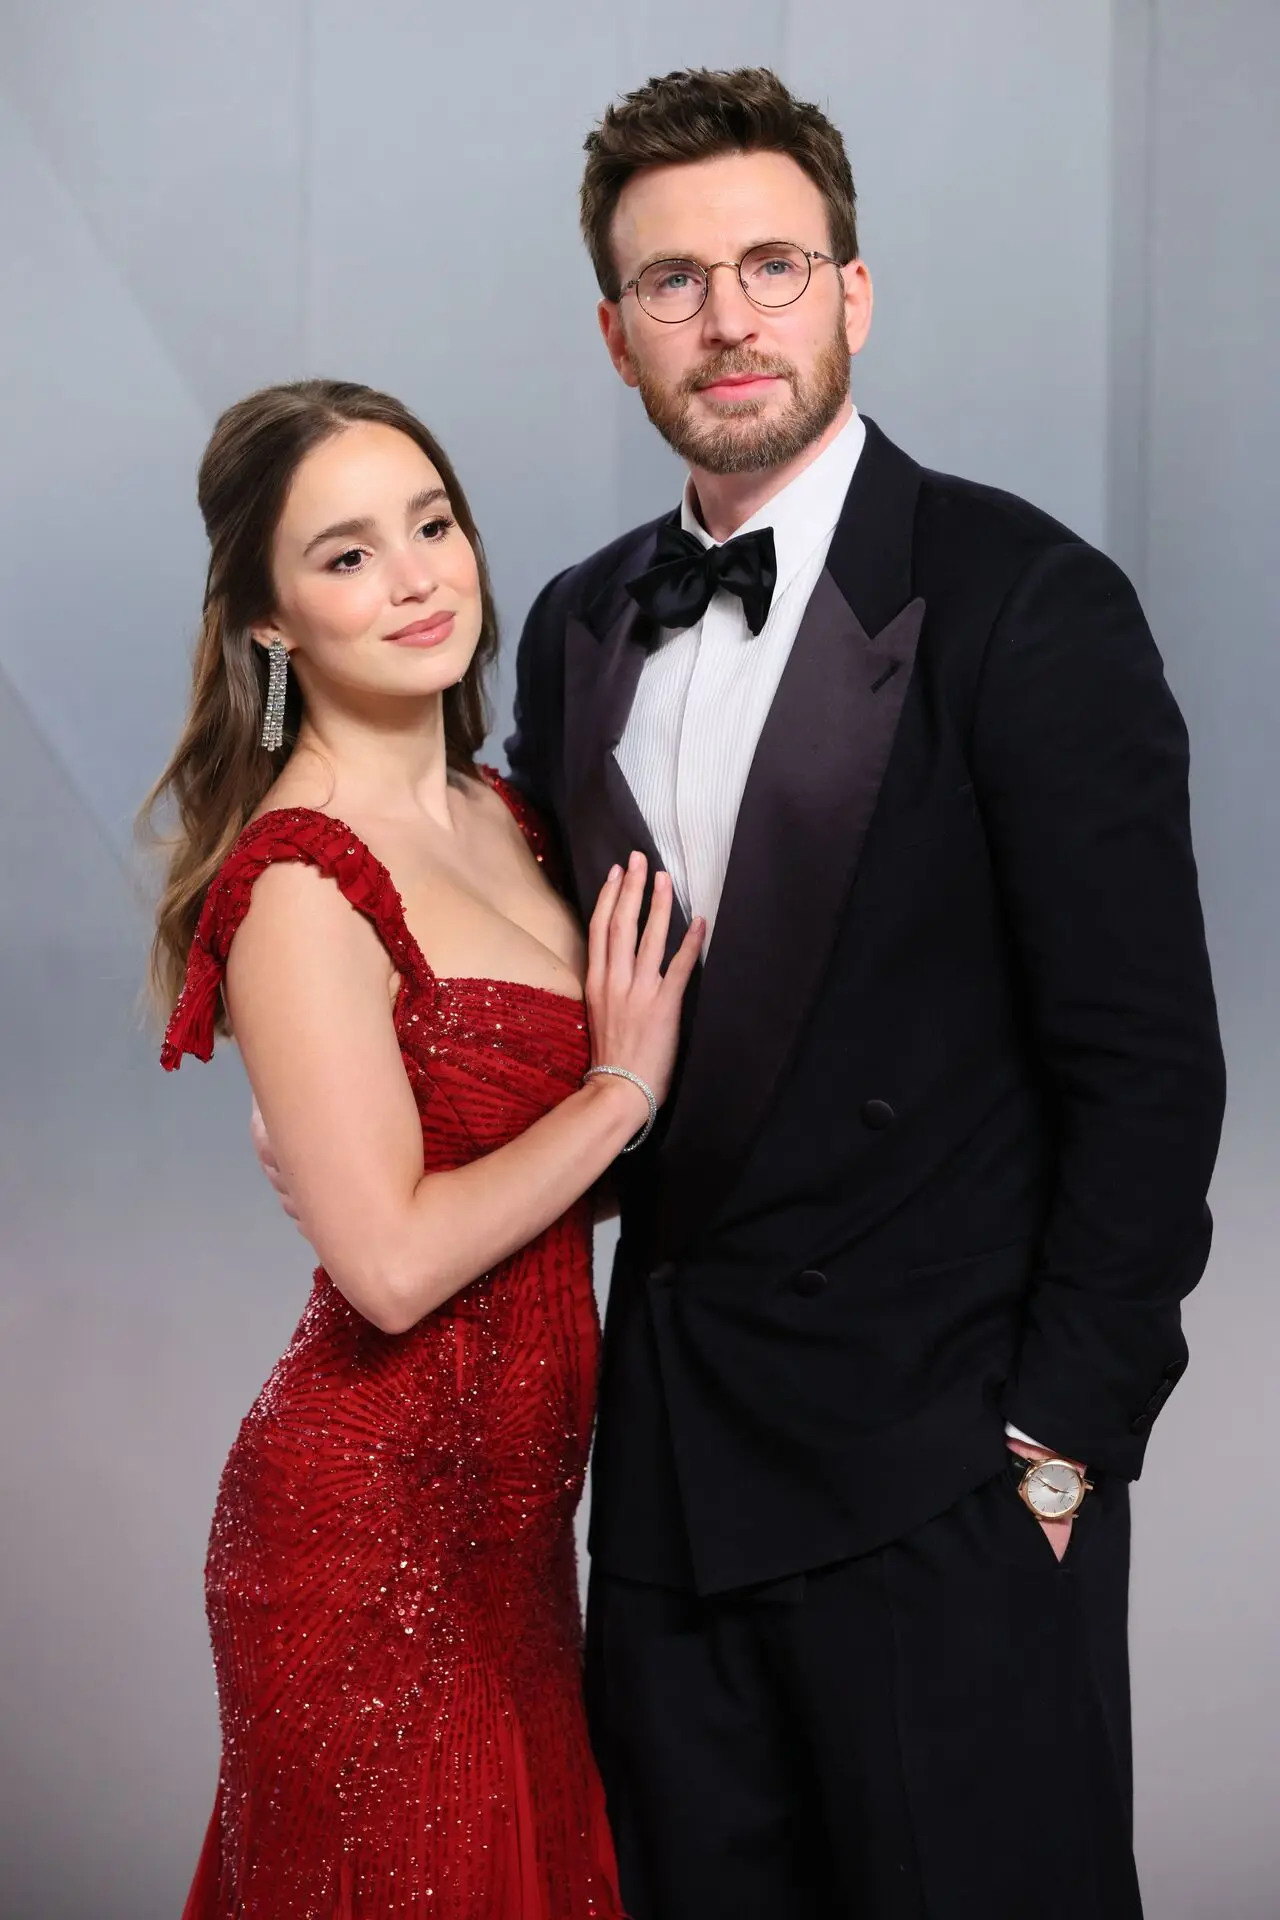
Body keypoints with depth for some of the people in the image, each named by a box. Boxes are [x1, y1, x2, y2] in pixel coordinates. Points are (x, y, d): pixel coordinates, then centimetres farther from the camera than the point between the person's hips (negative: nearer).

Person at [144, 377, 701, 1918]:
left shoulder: (493, 813, 7)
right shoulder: (300, 883, -19)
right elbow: (392, 1261, -23)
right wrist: (621, 1089, -14)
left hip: (504, 1517, 8)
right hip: (375, 1529, -8)